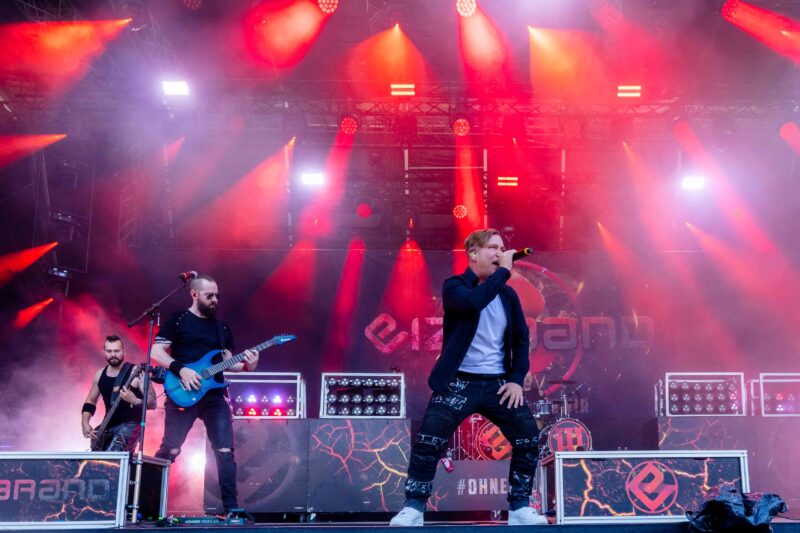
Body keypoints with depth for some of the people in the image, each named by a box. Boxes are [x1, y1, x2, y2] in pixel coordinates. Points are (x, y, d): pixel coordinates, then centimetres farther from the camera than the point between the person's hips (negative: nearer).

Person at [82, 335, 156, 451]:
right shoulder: (100, 374, 7)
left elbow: (152, 403, -13)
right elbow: (90, 401, 19)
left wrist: (135, 401, -32)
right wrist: (85, 423, 3)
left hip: (130, 425, -7)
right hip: (108, 426, 7)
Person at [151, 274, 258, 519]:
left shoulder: (222, 327, 16)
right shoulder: (176, 320, 2)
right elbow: (156, 352, -4)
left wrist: (246, 365, -4)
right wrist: (181, 369, -17)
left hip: (214, 396, 4)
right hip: (183, 394, -4)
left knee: (225, 450, -3)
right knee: (169, 450, -2)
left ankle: (230, 507, -1)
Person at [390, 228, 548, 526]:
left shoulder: (507, 294, 10)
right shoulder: (455, 286, -3)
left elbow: (521, 339, 12)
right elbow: (473, 302, -27)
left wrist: (517, 379, 0)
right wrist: (503, 271, -20)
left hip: (498, 383, 4)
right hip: (459, 381, -4)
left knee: (528, 437, -7)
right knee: (429, 440, -16)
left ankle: (520, 509, 8)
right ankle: (413, 509, -1)